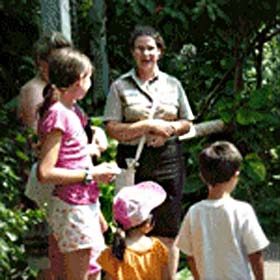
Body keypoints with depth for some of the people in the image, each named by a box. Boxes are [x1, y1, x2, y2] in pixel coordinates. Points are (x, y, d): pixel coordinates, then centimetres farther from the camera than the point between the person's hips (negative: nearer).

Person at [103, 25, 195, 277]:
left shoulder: (173, 84, 11)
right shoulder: (120, 86, 3)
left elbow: (187, 122, 16)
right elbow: (112, 129, -5)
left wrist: (170, 128, -6)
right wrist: (148, 126, -13)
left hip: (168, 160, 2)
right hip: (134, 161, -2)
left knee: (168, 229, 3)